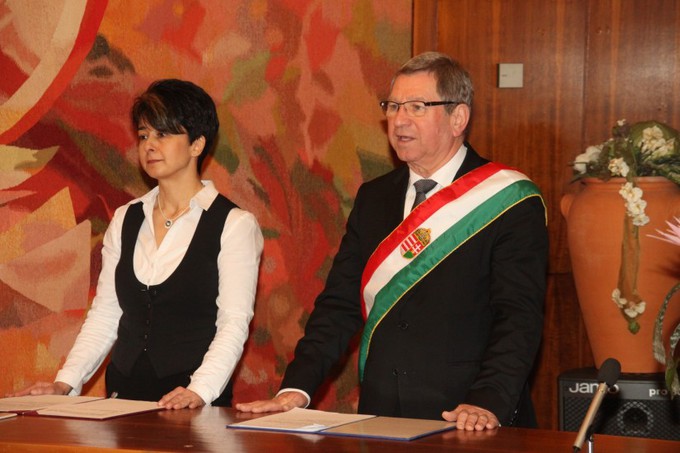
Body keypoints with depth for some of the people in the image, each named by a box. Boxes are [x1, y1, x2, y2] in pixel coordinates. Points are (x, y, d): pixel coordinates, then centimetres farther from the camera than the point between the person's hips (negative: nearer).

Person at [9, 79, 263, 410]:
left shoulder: (235, 224, 0)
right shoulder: (126, 220, 17)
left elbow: (234, 323, -7)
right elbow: (104, 314, 15)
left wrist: (200, 390, -22)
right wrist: (66, 382, 2)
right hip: (124, 400, 4)